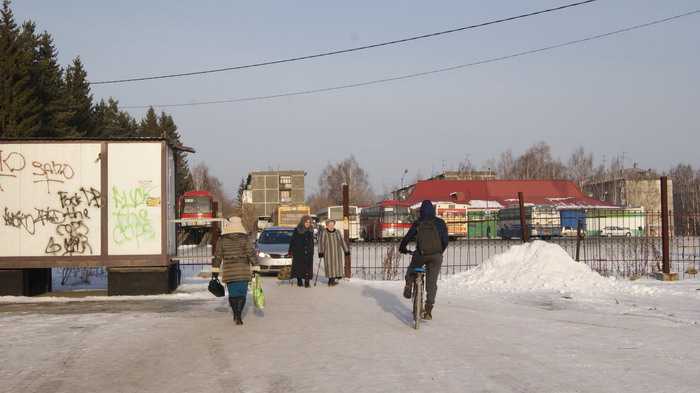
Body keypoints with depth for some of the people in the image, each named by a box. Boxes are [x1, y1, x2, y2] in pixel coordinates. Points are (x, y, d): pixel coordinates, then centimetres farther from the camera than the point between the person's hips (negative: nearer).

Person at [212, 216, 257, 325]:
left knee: (232, 294, 15)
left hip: (229, 272, 1)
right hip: (243, 271, -1)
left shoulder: (222, 240, 2)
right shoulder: (245, 238, -3)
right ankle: (239, 316, -9)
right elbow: (252, 254, -5)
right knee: (242, 293, 3)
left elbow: (217, 256, 3)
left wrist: (215, 271, 8)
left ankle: (236, 314, 25)